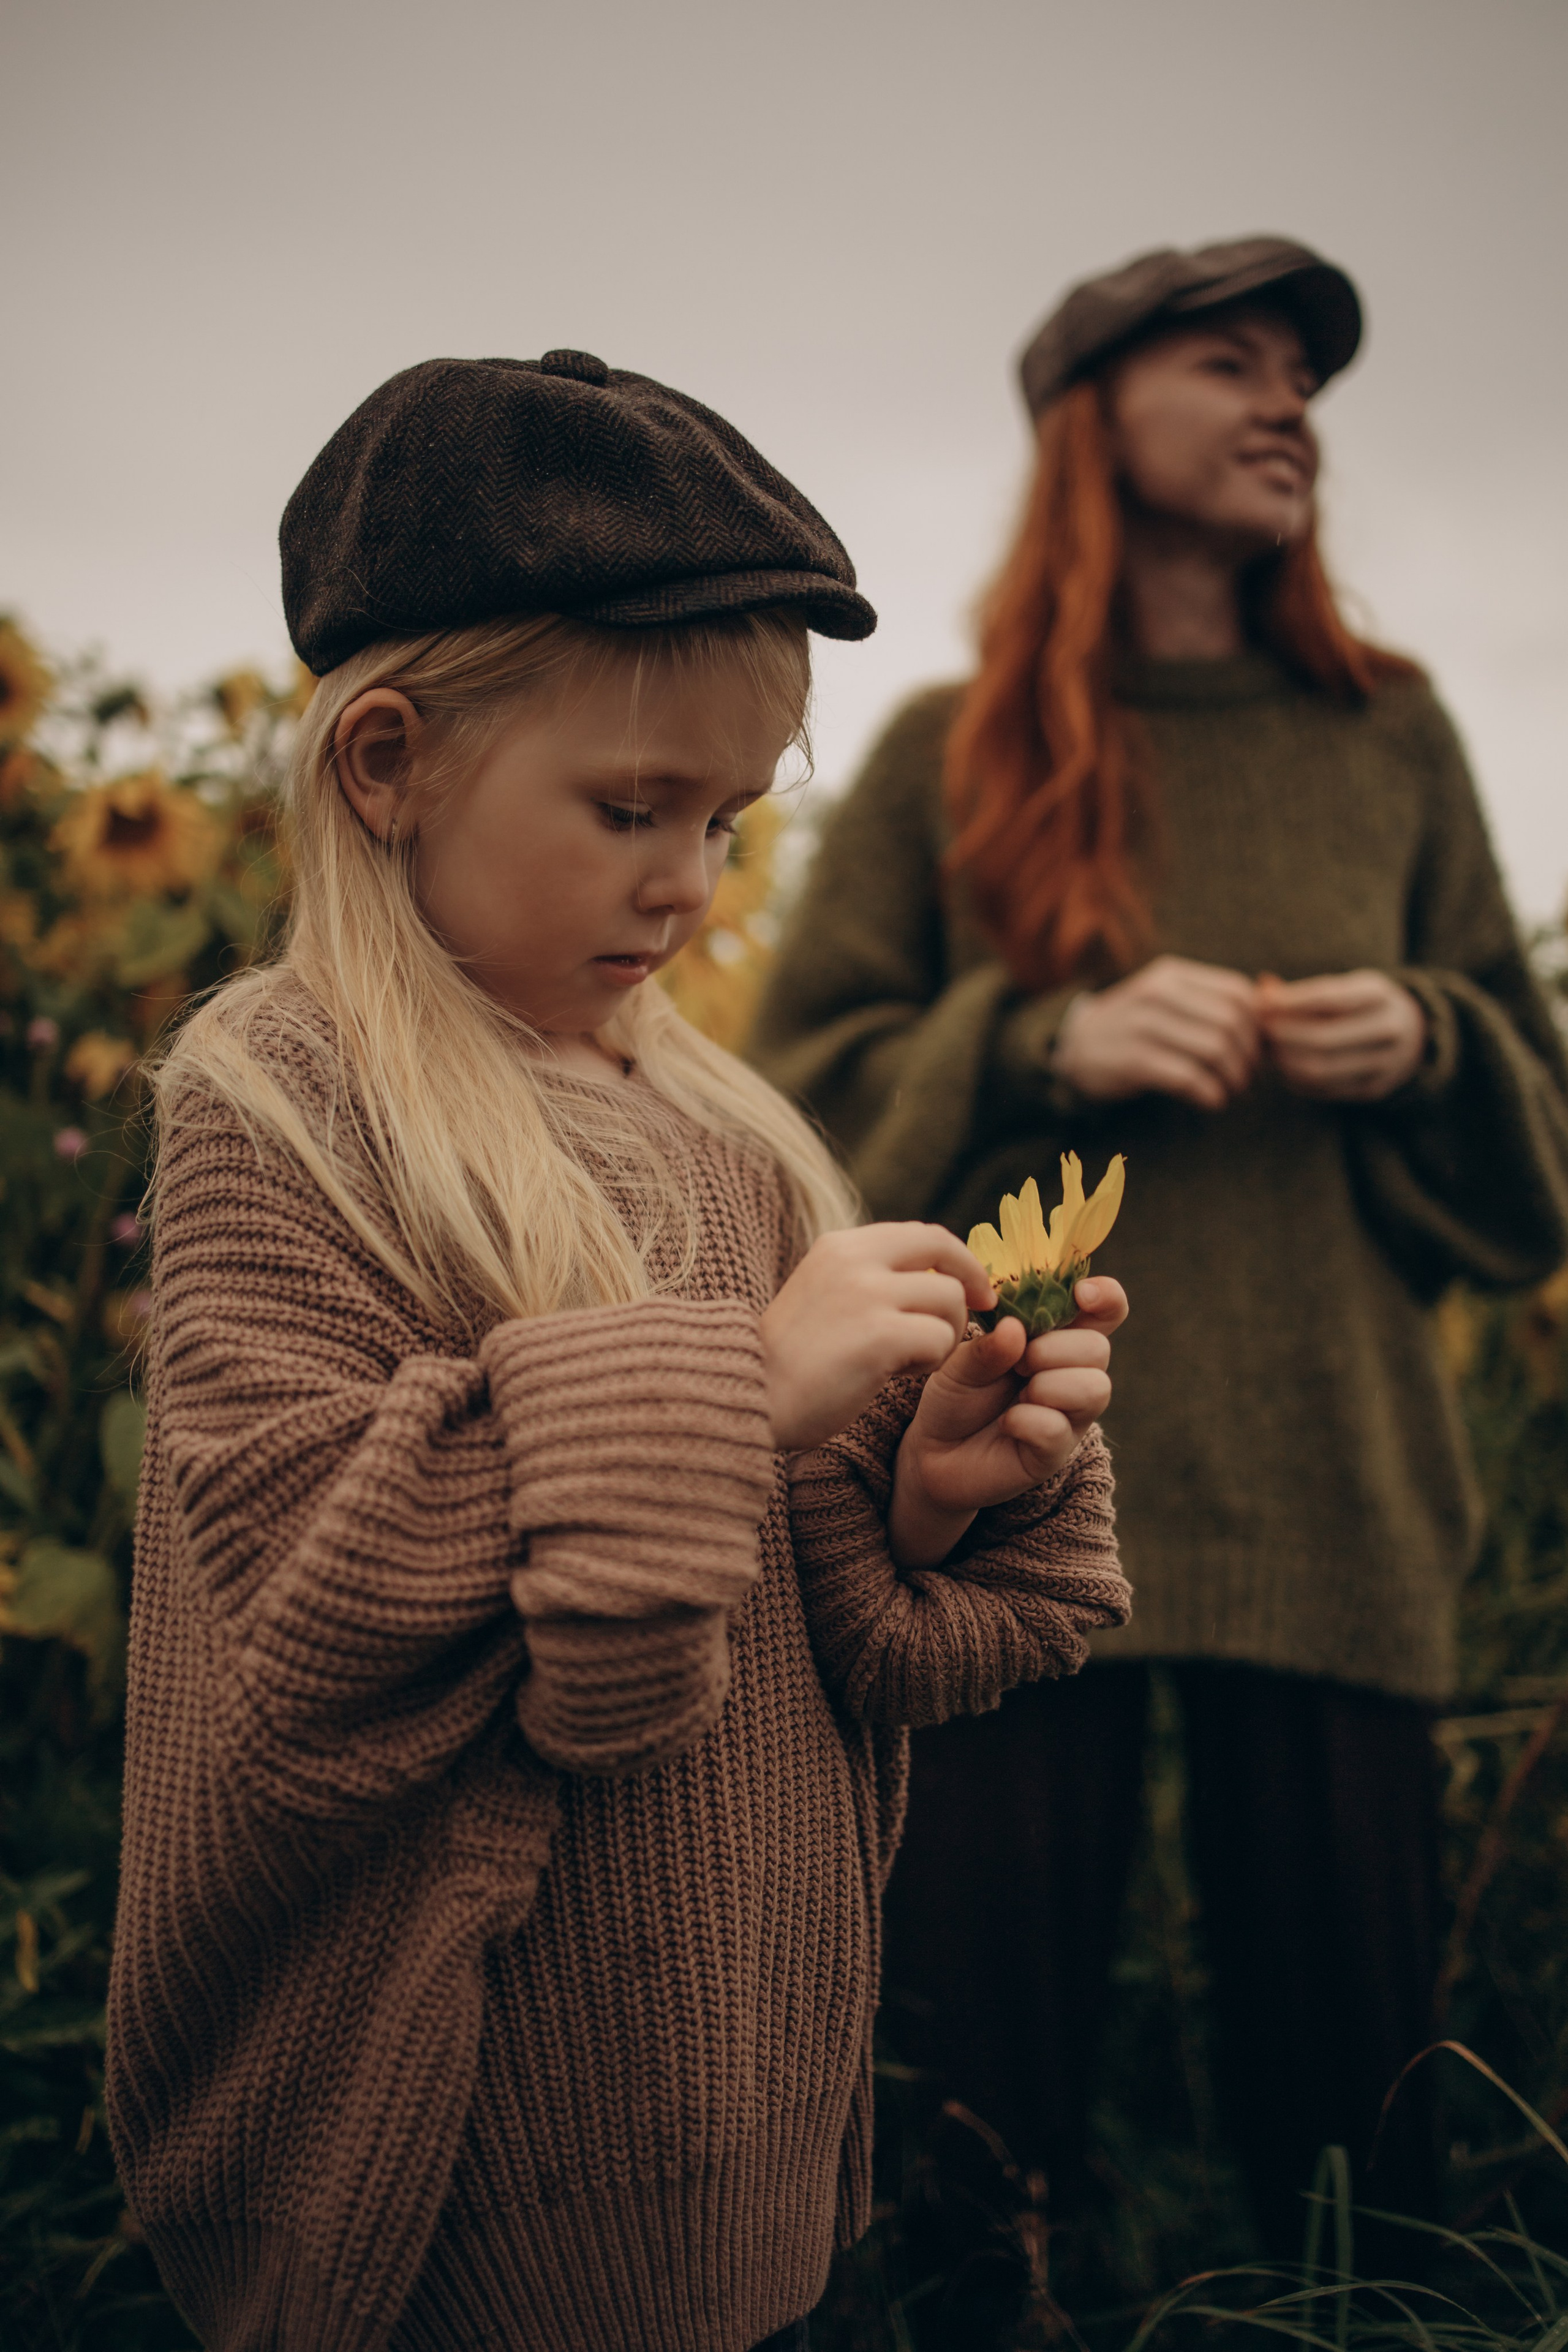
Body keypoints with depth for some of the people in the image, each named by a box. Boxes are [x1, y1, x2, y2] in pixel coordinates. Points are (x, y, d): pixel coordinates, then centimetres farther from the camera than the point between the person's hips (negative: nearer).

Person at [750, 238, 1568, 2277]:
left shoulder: (1393, 738, 11)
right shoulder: (949, 754, 6)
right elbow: (805, 1087, 5)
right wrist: (1044, 1046, -11)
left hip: (1327, 1490, 2)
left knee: (1345, 2046, 4)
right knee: (988, 2035, 4)